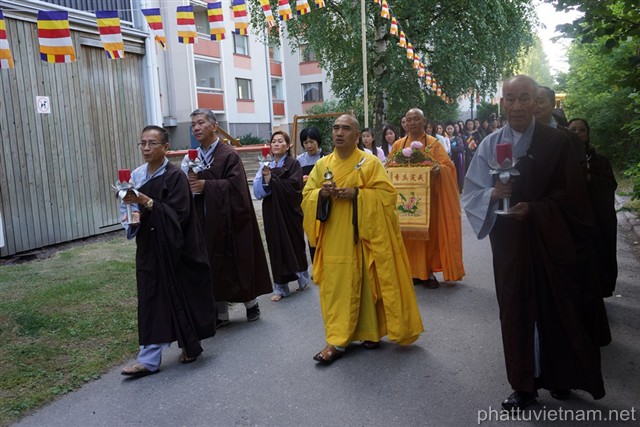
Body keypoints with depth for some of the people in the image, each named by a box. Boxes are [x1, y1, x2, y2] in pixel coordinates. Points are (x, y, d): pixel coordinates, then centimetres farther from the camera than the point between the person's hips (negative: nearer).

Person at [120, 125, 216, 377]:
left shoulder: (175, 176, -11)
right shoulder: (136, 175, 6)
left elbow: (178, 214, -17)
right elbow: (129, 206, 14)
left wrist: (146, 202, -25)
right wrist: (131, 217, -9)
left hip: (174, 248, -5)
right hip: (149, 248, 5)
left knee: (181, 297, 6)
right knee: (152, 302, 5)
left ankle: (190, 345, 28)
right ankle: (149, 359, 10)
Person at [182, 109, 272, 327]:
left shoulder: (229, 155, -7)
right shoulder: (191, 158, 10)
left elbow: (235, 185, -18)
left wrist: (205, 185, -17)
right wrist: (189, 186, -12)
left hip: (227, 221, -5)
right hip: (205, 222, 5)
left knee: (237, 263, 5)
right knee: (213, 268, 8)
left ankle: (251, 302, 27)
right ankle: (221, 313, 19)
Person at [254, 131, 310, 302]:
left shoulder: (293, 164, -3)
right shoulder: (265, 165, 7)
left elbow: (293, 187, -17)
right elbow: (257, 191, -1)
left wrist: (271, 179, -18)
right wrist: (265, 180, -21)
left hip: (289, 212, -3)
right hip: (272, 213, 3)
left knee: (295, 244, 8)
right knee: (276, 247, 4)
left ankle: (303, 278, 29)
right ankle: (280, 287, 13)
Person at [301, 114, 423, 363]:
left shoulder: (370, 162, -2)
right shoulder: (322, 164, 9)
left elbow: (386, 194, -8)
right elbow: (306, 196, 9)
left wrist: (357, 194, -20)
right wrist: (321, 193, -13)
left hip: (362, 237, -3)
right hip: (334, 240, 3)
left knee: (366, 284, 4)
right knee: (336, 287, 3)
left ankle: (370, 332, 23)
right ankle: (337, 340, 9)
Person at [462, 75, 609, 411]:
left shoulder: (557, 142, -3)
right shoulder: (491, 144, 2)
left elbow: (572, 195, -3)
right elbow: (471, 194, 0)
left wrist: (534, 209, -18)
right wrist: (492, 194, -20)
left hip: (550, 240, -1)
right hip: (509, 241, 1)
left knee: (556, 308, 8)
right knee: (516, 310, 6)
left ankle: (559, 377, 31)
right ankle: (524, 385, 20)